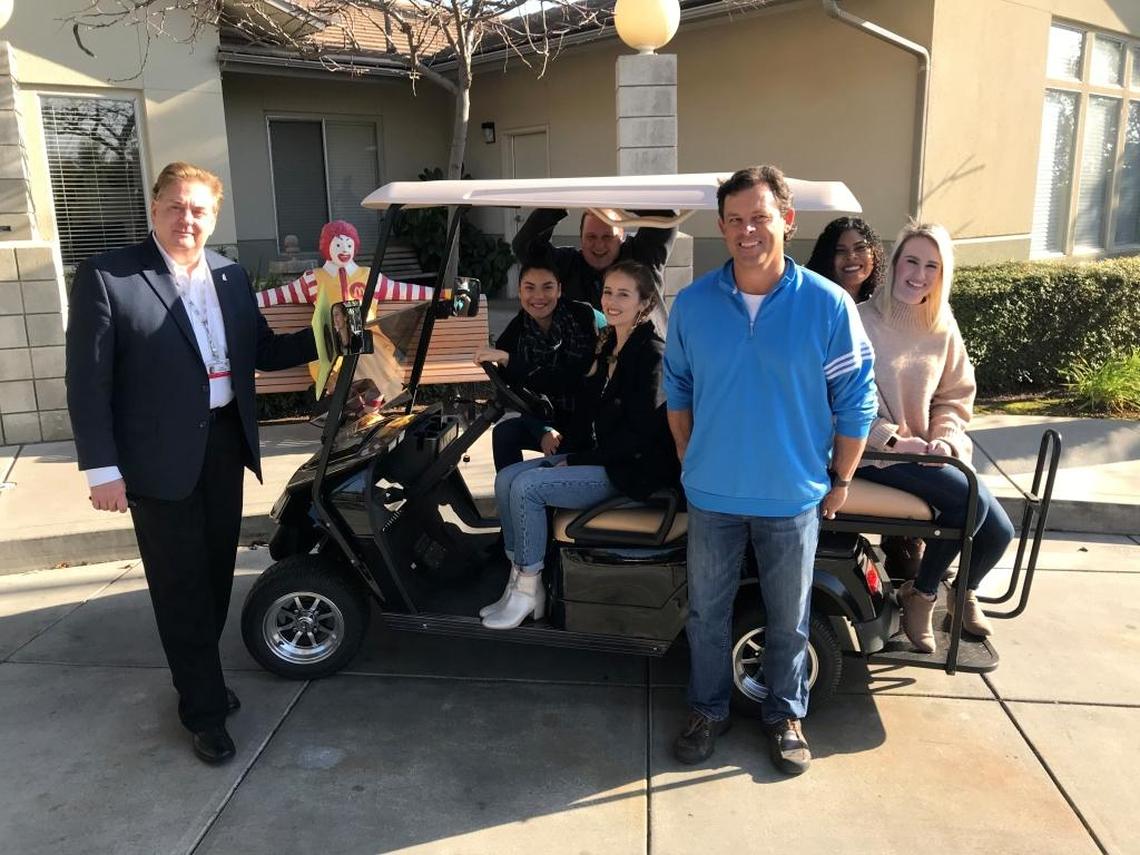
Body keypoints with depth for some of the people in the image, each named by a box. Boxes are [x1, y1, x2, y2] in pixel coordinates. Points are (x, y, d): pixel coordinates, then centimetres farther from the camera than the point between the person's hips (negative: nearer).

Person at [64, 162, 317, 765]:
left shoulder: (231, 276, 8)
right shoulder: (105, 277, -9)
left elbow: (262, 352, 13)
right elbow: (88, 381, -10)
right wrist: (101, 468, -14)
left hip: (225, 444, 5)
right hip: (159, 456, -5)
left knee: (215, 572, 16)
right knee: (181, 584, 5)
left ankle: (197, 674, 38)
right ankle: (204, 708, 20)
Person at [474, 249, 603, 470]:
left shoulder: (584, 317, -19)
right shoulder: (514, 333, -5)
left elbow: (575, 377, -27)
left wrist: (508, 360, -31)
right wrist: (543, 432, -23)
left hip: (593, 420, -5)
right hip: (554, 420, 5)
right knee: (504, 432, -17)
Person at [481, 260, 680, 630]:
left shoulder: (651, 354, -16)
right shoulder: (608, 345, 10)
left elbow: (640, 433, -20)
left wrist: (576, 461, -16)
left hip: (632, 469, -9)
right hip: (602, 456, 9)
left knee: (527, 486, -21)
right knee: (506, 478, -3)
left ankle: (529, 589, -7)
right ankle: (518, 579, 2)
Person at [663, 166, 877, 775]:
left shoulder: (828, 305, -10)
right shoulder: (693, 303, -4)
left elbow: (856, 401, -3)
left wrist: (840, 480, -1)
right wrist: (690, 459, 6)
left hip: (794, 496, -1)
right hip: (712, 493, 2)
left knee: (788, 618, 15)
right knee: (707, 612, 15)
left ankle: (785, 714, 37)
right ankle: (708, 710, 36)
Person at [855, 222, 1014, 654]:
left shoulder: (943, 327, 6)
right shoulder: (863, 321, -13)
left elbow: (956, 397, 12)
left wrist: (945, 439, -7)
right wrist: (895, 440, -19)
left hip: (927, 452, 6)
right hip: (875, 454, -6)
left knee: (998, 530, -4)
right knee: (972, 498, -24)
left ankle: (964, 591, 32)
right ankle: (920, 593, 0)